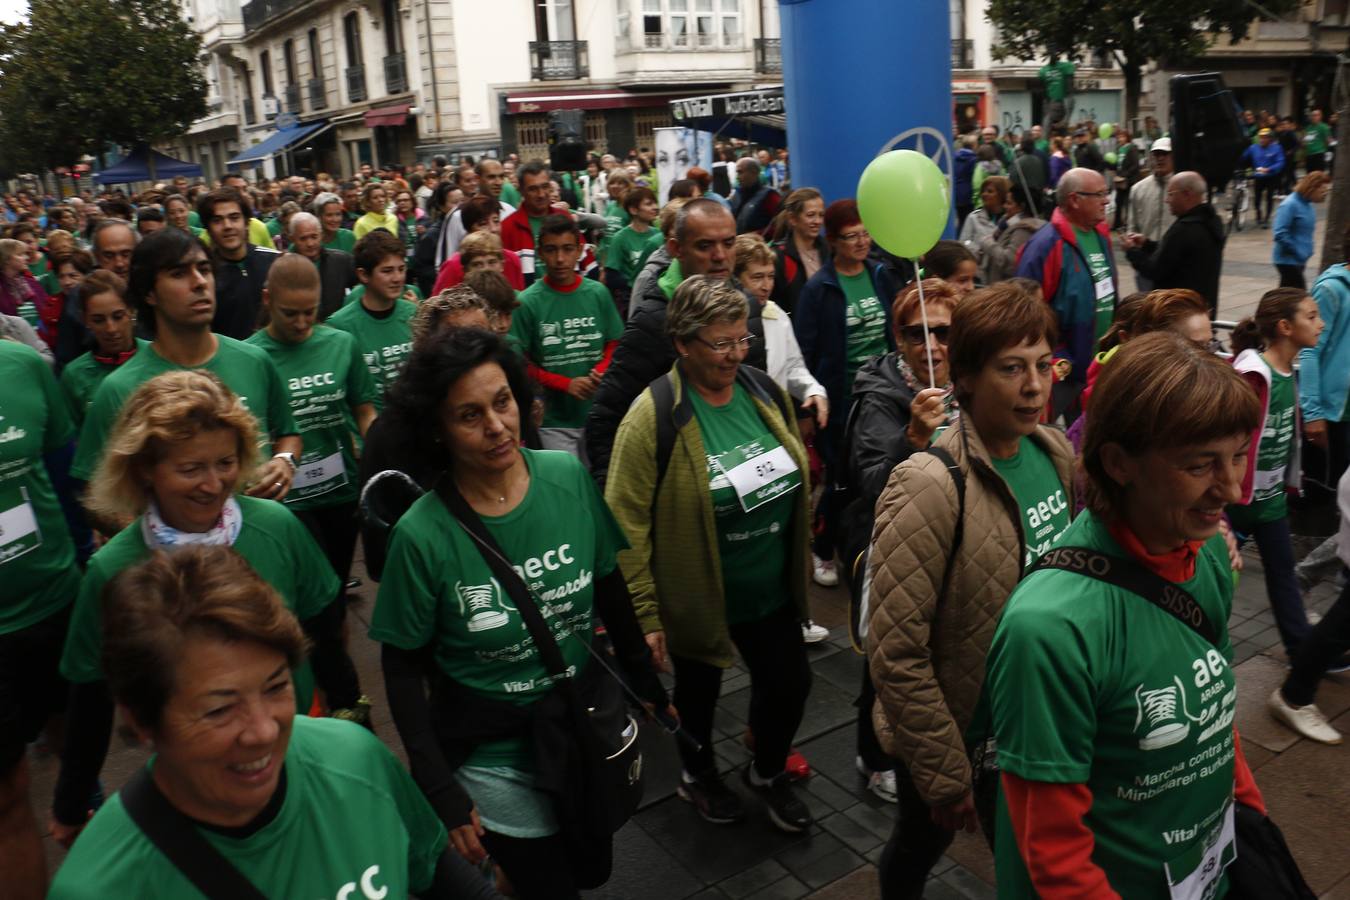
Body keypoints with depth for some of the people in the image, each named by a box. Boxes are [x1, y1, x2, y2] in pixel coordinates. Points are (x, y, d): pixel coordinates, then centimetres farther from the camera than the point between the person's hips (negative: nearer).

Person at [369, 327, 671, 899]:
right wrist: (441, 793, -12)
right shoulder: (422, 535, -21)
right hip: (490, 757, -3)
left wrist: (646, 686, 7)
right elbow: (403, 667, -11)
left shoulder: (570, 478, -14)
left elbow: (611, 591, 0)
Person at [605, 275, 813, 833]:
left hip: (774, 591, 5)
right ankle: (698, 775, 49)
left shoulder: (764, 393, -2)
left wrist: (801, 558, 16)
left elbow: (797, 482, 12)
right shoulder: (654, 416, -20)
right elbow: (627, 523, -18)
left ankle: (768, 774, 45)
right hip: (698, 596, -4)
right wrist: (645, 613, -16)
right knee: (699, 693, 18)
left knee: (789, 684, 15)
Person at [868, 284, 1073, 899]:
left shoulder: (1054, 453, -7)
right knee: (920, 847, 22)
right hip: (958, 737, -5)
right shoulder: (930, 487, -28)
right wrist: (947, 775, -18)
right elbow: (897, 655, -26)